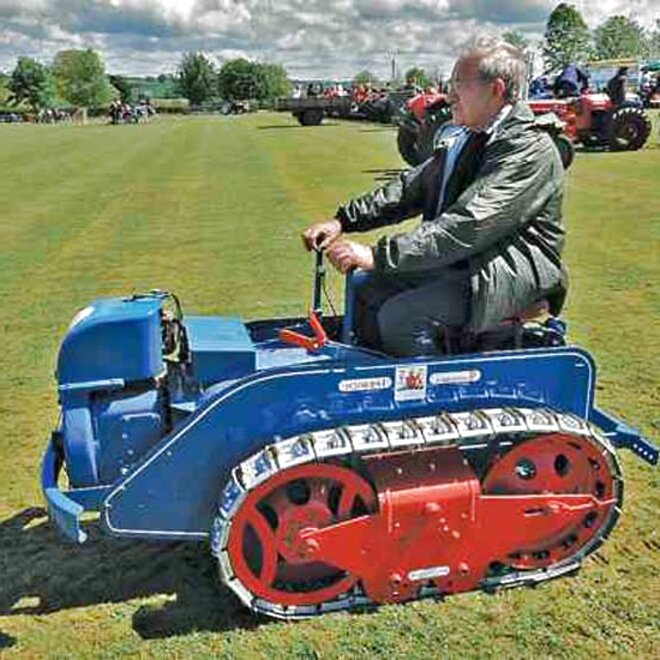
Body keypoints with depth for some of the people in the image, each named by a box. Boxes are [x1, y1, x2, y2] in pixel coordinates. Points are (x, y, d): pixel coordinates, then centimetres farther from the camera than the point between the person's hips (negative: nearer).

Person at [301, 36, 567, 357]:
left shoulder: (530, 150, -18)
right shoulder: (460, 138, 12)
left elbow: (465, 226, -28)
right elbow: (410, 188, 12)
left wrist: (377, 255, -31)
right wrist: (344, 220, -2)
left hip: (512, 272, -8)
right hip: (459, 261, 9)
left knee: (399, 317, -23)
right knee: (366, 292, -1)